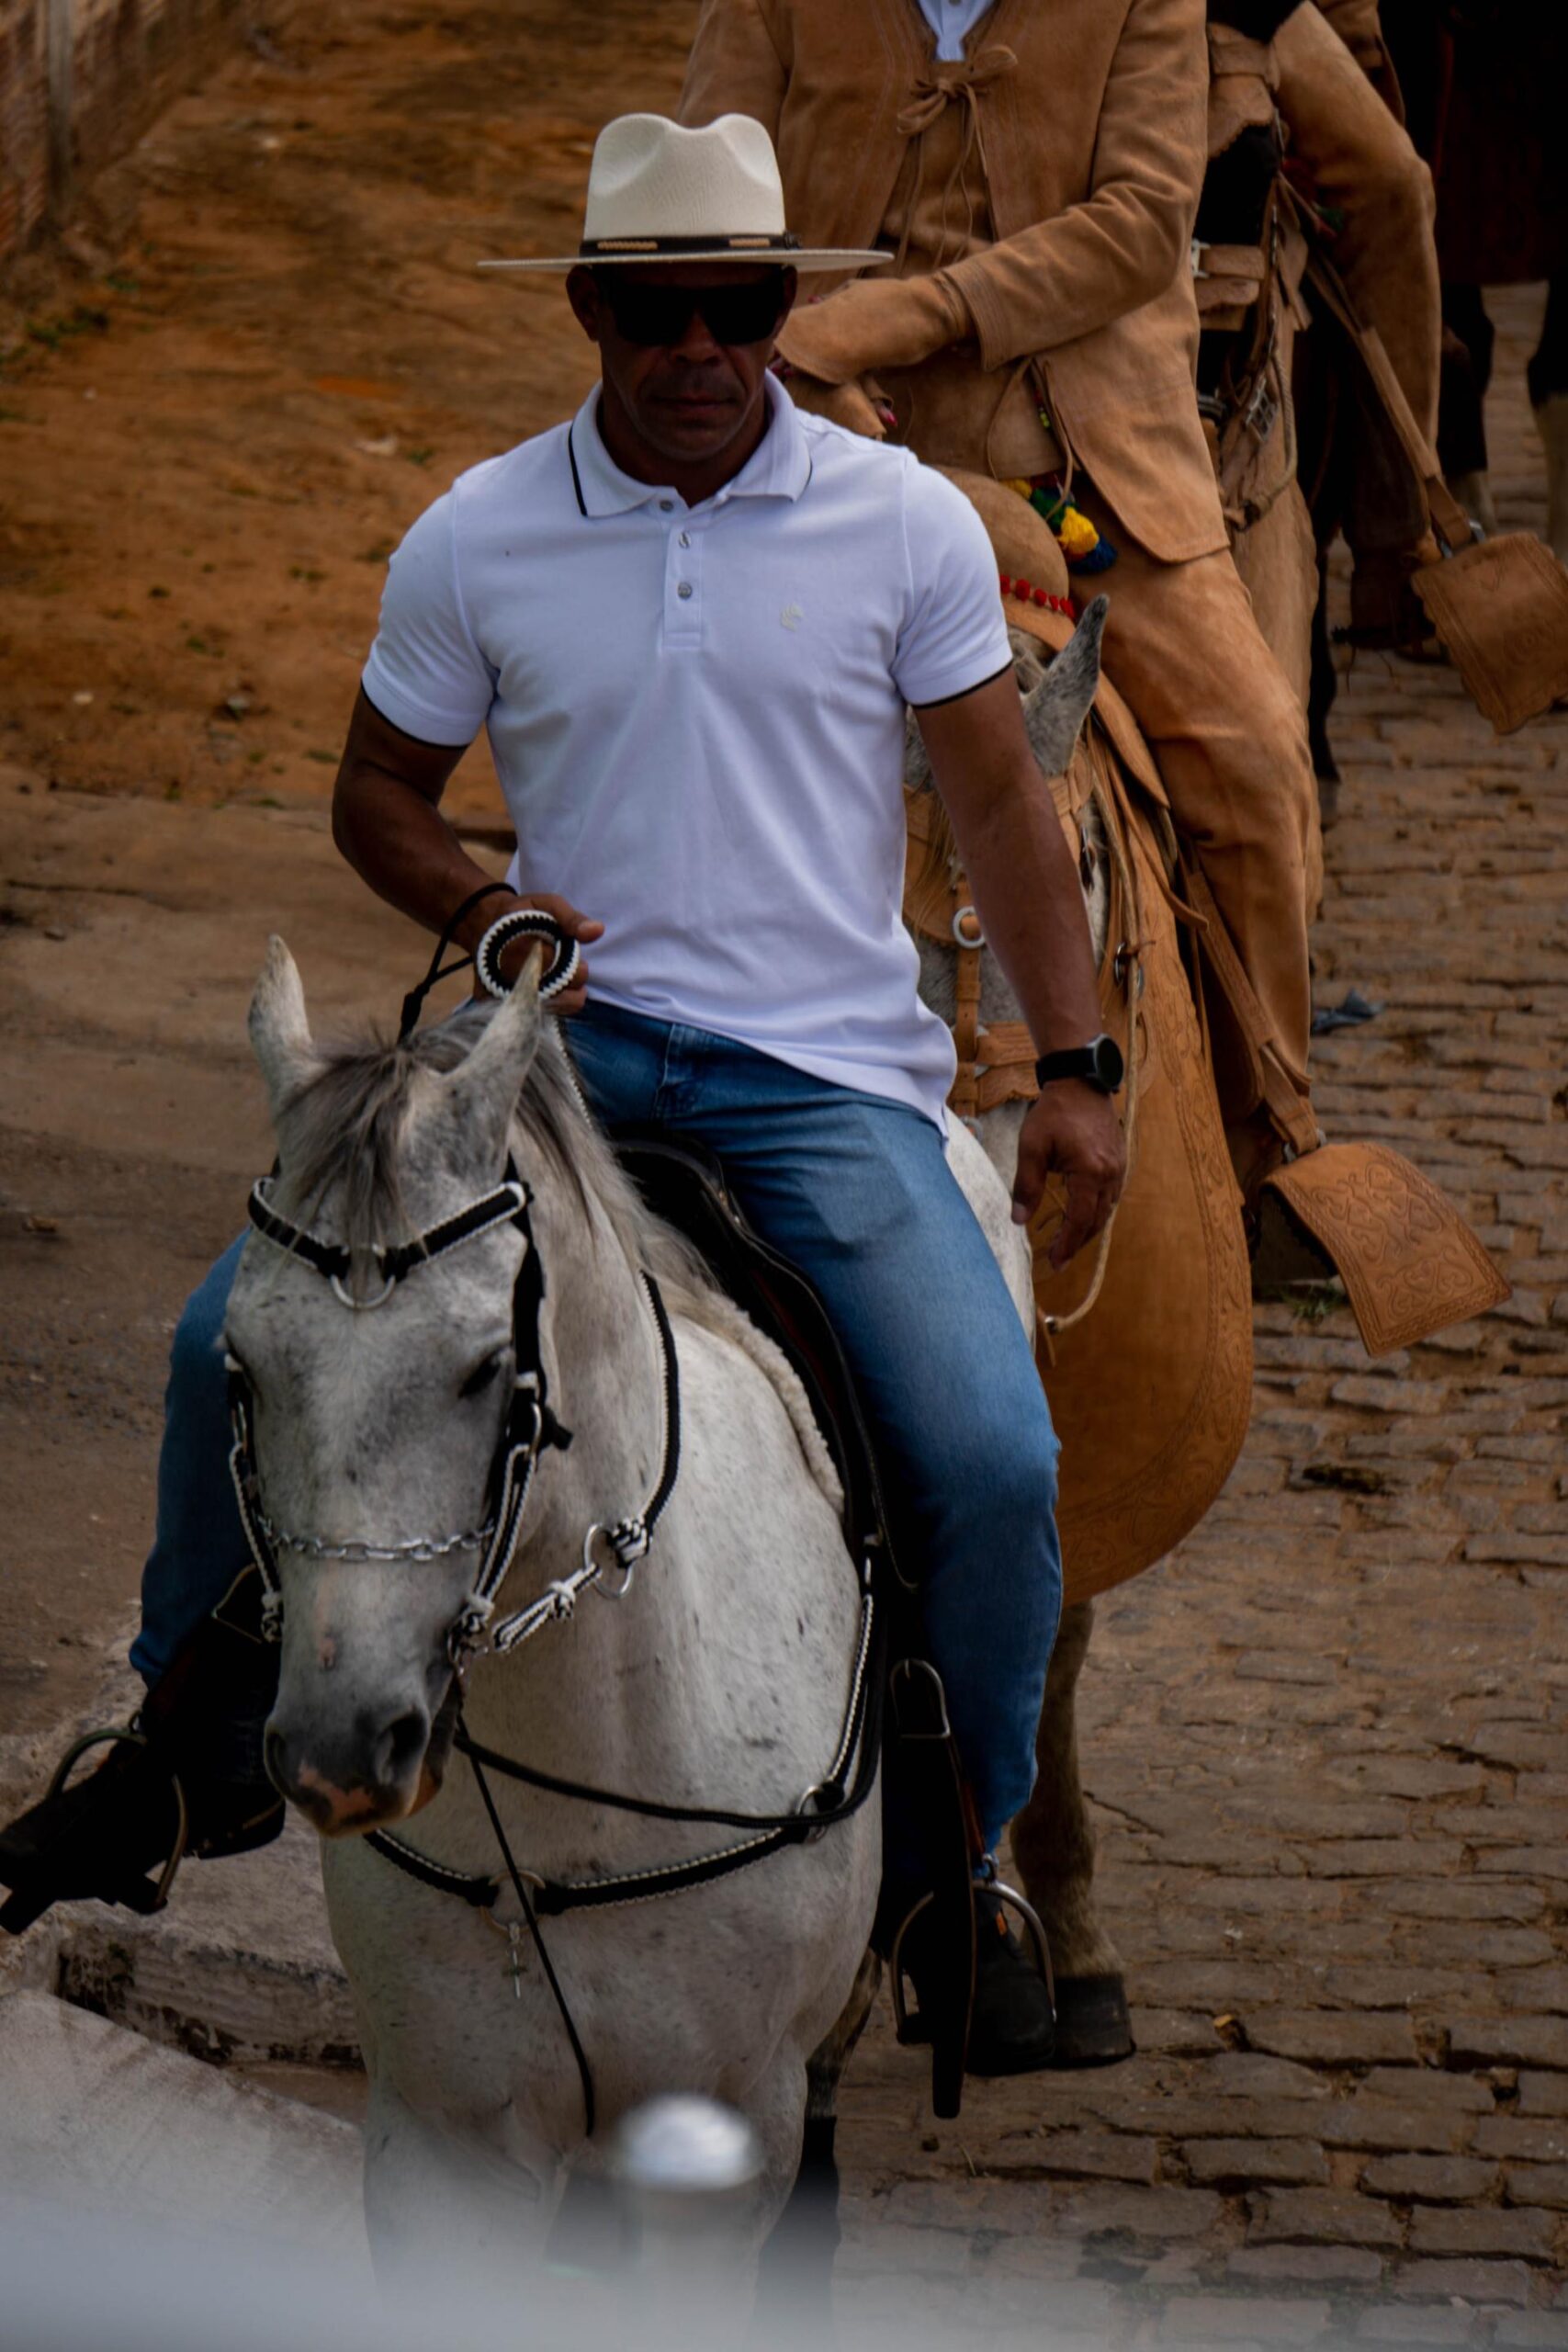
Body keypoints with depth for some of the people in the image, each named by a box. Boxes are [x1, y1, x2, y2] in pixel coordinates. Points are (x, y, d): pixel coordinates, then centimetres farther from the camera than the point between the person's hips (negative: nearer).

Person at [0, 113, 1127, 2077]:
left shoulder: (905, 524, -1)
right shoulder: (477, 540, 1)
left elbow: (999, 807, 6)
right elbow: (377, 789, 13)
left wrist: (1074, 1067, 0)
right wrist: (475, 913, -8)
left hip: (827, 1069, -1)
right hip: (563, 1038, 1)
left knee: (994, 1461, -20)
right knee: (236, 1338, -14)